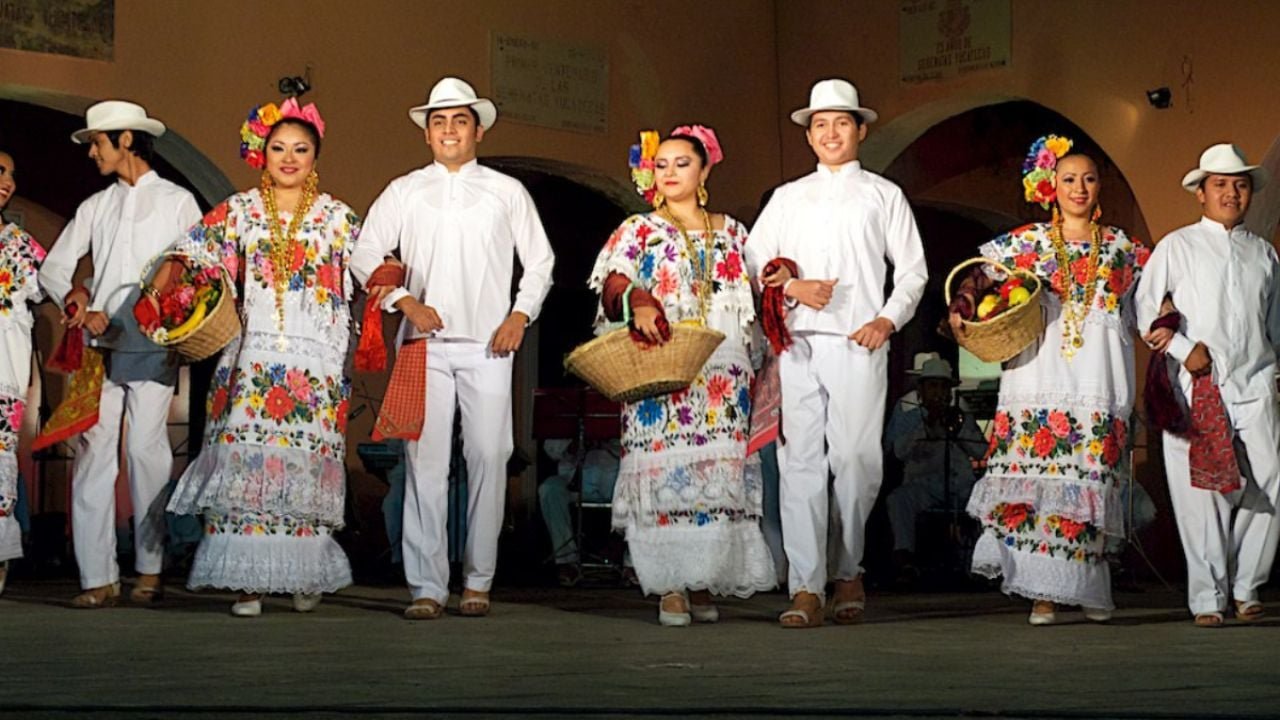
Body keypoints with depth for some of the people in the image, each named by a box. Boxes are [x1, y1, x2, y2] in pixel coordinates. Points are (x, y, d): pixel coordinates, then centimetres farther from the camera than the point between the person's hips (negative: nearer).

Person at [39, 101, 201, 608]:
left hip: (151, 348, -3)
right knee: (93, 453, -3)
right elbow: (54, 268, 15)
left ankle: (150, 570, 5)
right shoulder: (95, 207, 18)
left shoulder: (177, 202, 7)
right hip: (99, 347, 4)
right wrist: (77, 303, -5)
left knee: (146, 451, -5)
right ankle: (98, 576, -3)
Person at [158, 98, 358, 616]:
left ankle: (306, 575, 9)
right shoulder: (239, 211, 10)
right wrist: (157, 291, -12)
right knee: (246, 459, -7)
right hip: (253, 355, 1)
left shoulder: (337, 217, 9)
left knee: (307, 462, -4)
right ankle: (250, 580, -3)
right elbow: (187, 255, 5)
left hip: (315, 360, 0)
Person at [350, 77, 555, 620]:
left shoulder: (507, 192, 11)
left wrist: (520, 315, 2)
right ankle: (427, 587, -4)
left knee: (488, 459, -4)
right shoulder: (403, 193, 11)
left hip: (488, 346, 0)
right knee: (426, 463, -6)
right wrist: (405, 302, -3)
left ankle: (478, 582, 5)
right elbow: (364, 257, 10)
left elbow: (540, 260, 15)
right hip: (425, 345, 0)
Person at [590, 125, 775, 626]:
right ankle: (670, 588, -9)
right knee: (666, 470, -11)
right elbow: (613, 284, -4)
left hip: (722, 374, 3)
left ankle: (703, 584, 3)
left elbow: (752, 300, 19)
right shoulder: (638, 231, 10)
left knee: (718, 472, -2)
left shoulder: (732, 233, 18)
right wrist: (637, 302, -25)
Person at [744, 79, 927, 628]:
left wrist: (887, 320, -5)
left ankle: (849, 573, 15)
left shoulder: (884, 196, 13)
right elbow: (754, 262, 15)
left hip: (858, 344, -1)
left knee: (856, 460, -4)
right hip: (799, 342, 2)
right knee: (801, 461, -6)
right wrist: (792, 287, -4)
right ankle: (807, 588, -7)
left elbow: (912, 270, 10)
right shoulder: (788, 198, 19)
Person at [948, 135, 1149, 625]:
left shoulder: (1121, 248, 15)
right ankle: (1043, 592, -6)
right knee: (1037, 481, -9)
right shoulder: (1027, 243, 12)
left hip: (1098, 380, 1)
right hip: (1040, 377, -1)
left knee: (1089, 484, -5)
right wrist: (960, 309, -10)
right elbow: (979, 277, 7)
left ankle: (1088, 588, 5)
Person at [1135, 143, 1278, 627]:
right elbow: (1144, 309, 2)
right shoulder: (1177, 246, 6)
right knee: (1202, 495, -6)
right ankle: (1208, 597, 2)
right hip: (1198, 387, -3)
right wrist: (1185, 349, -8)